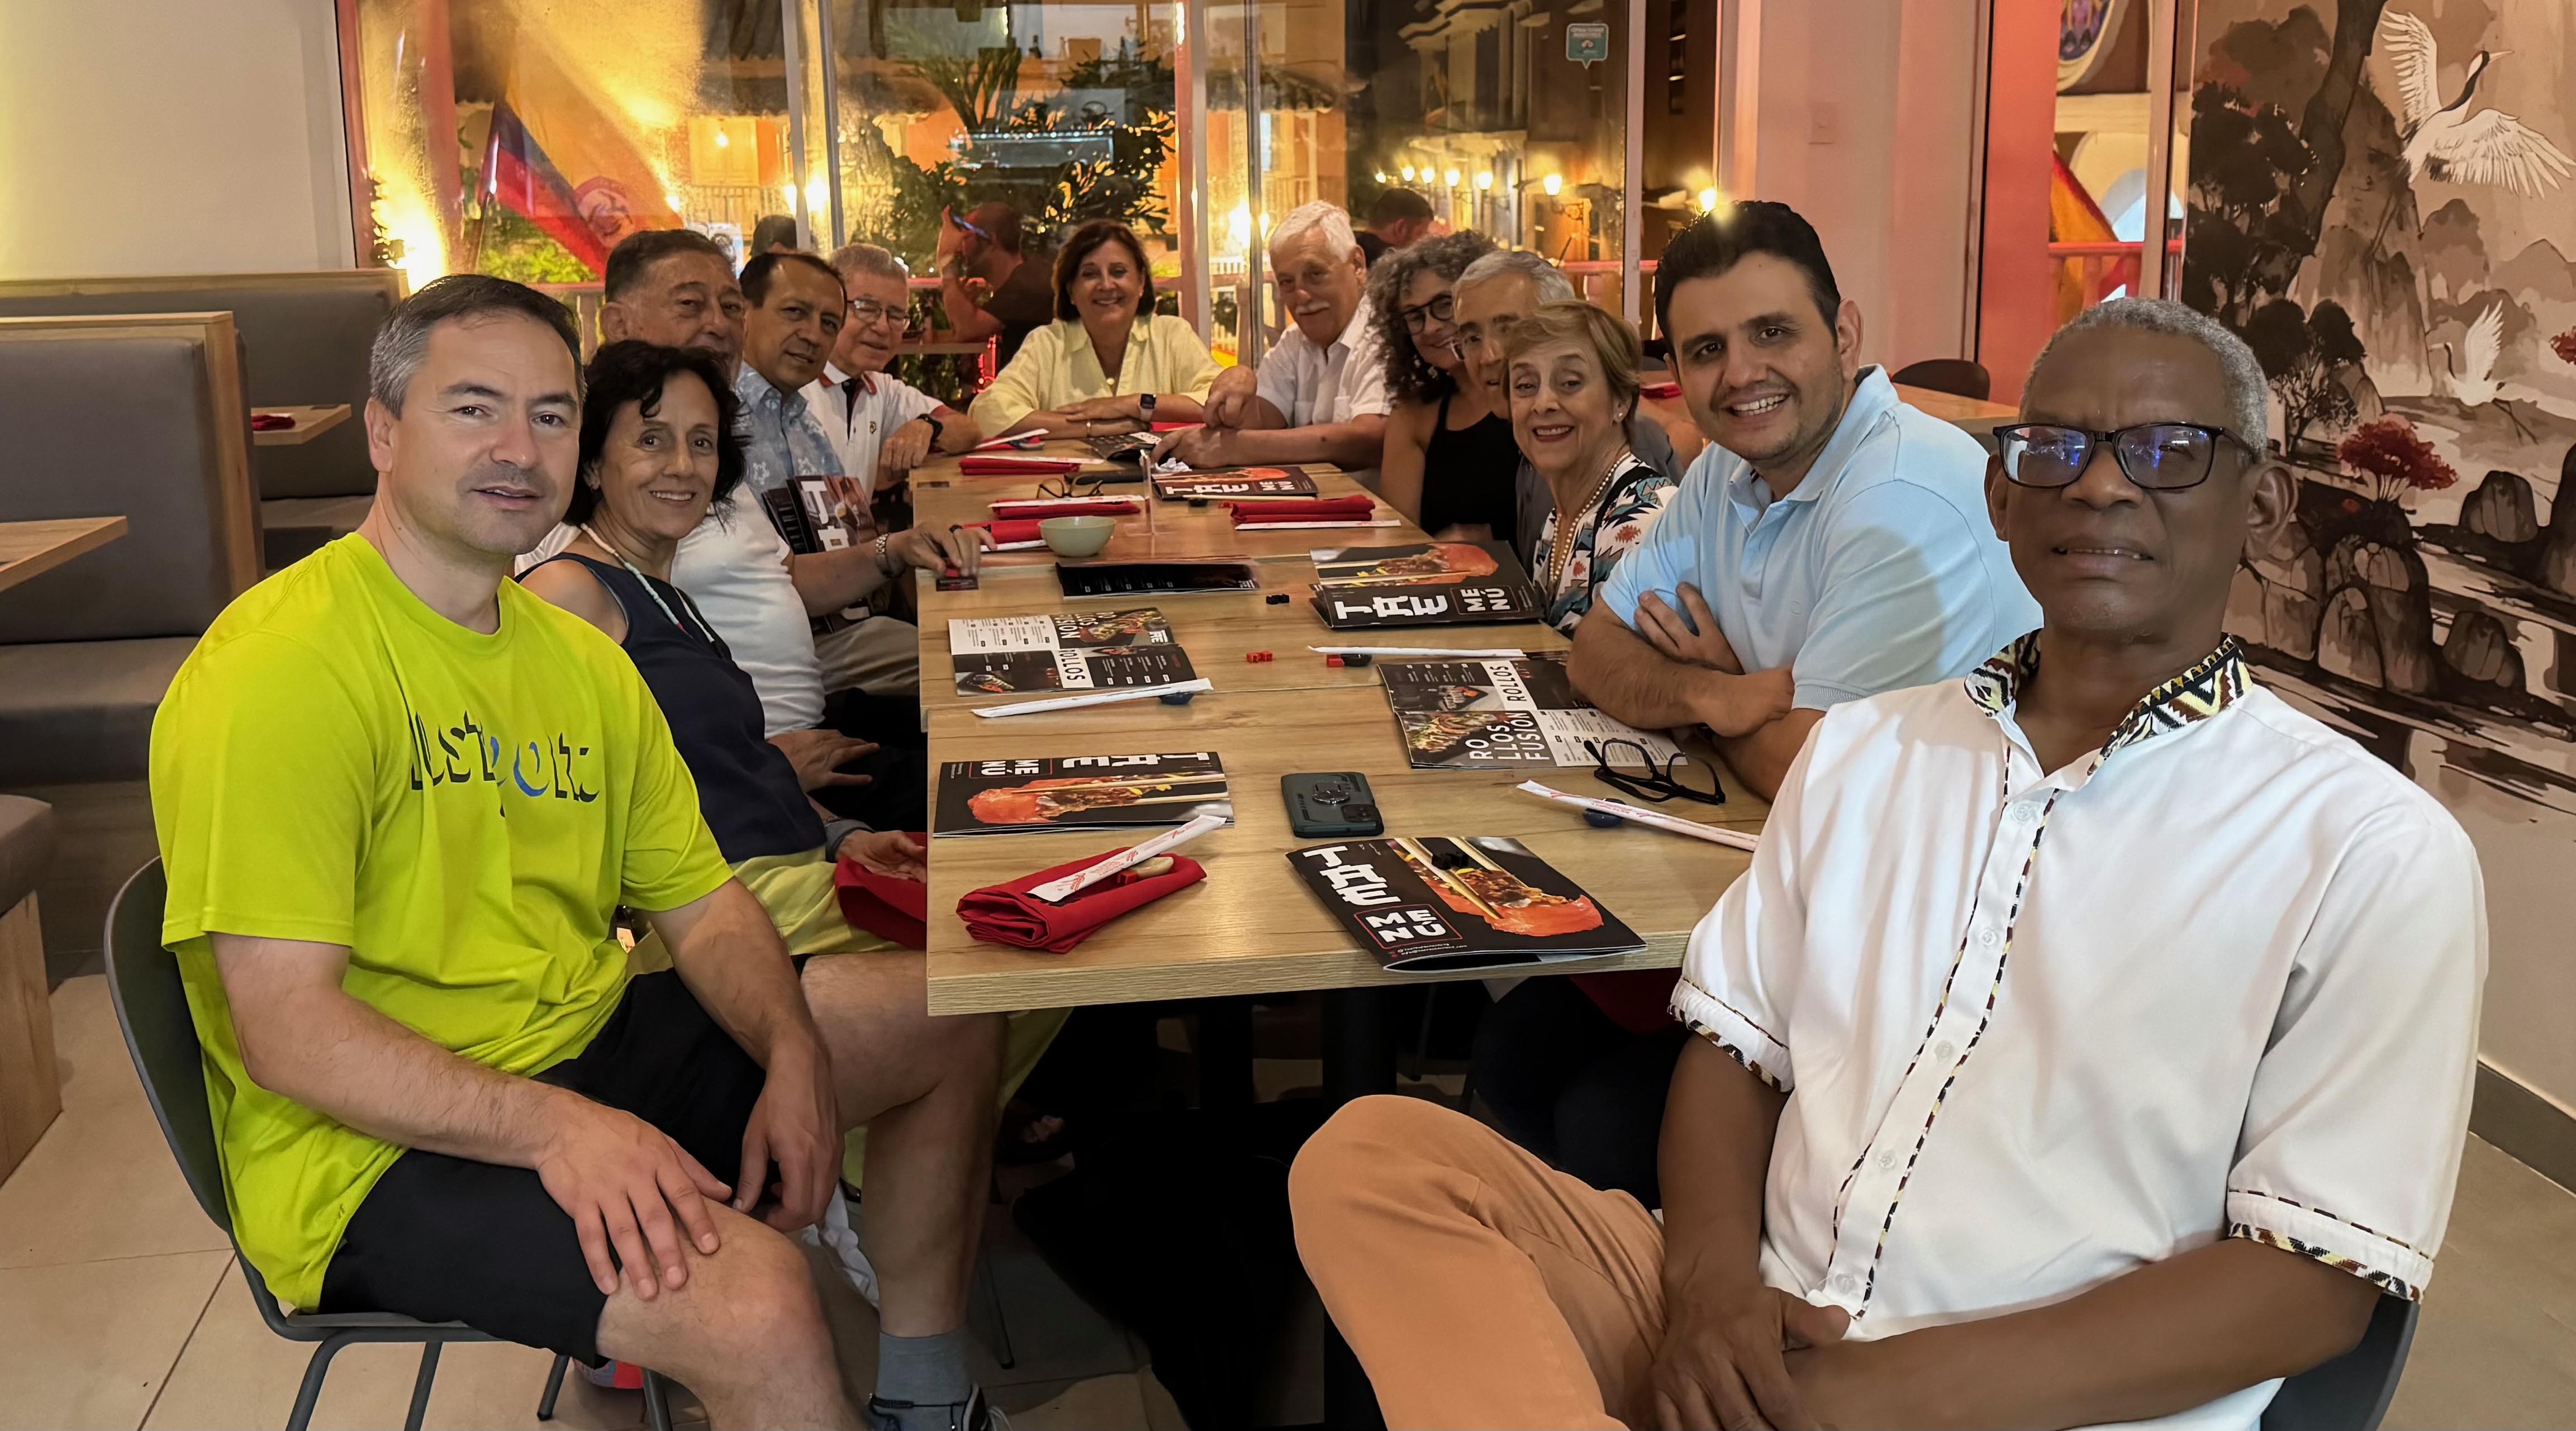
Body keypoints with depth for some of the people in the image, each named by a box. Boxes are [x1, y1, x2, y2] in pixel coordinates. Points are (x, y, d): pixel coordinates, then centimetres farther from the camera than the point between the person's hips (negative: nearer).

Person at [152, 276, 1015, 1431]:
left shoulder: (580, 658, 10)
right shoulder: (277, 669, -16)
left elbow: (702, 907, 10)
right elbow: (285, 1027, -22)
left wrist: (796, 1055, -9)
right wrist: (554, 1127, -32)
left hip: (586, 1046, 9)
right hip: (385, 1148, -9)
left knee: (955, 1018, 11)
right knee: (754, 1299, -33)